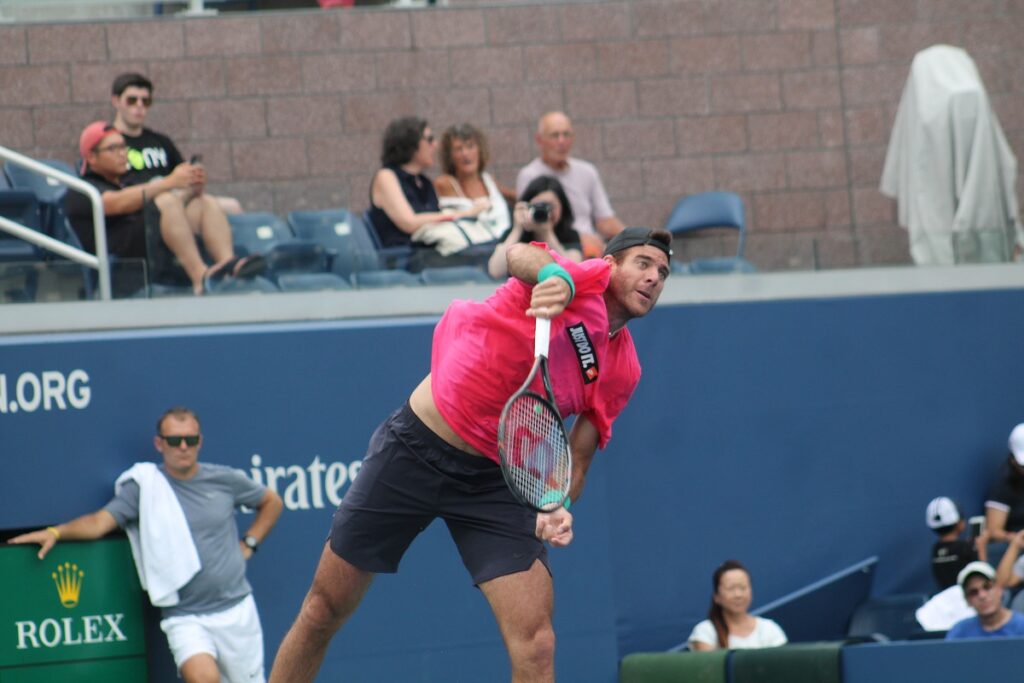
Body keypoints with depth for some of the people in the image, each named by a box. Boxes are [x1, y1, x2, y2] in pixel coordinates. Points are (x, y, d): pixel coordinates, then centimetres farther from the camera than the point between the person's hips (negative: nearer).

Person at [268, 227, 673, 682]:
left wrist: (556, 508, -15)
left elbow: (576, 459, 6)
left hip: (494, 479, 4)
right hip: (416, 445, -4)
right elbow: (520, 254, -33)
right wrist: (554, 275, -55)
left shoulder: (622, 371, 3)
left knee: (536, 645, -13)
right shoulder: (585, 278, -11)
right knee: (323, 612, 6)